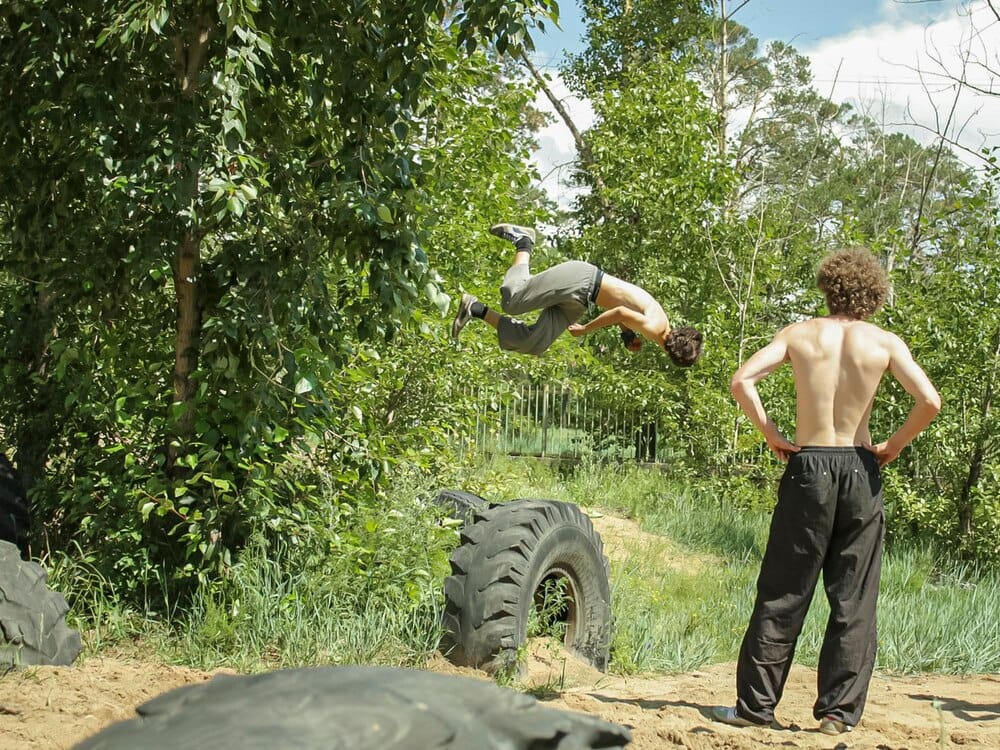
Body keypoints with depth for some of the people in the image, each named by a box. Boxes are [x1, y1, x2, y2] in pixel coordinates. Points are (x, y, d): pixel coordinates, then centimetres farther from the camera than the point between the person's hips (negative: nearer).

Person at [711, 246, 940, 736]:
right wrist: (893, 445, 3)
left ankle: (755, 704, 10)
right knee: (853, 599, 8)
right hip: (860, 471, 0)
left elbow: (742, 381, -8)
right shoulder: (885, 343, 1)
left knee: (783, 594, 6)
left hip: (808, 467, 0)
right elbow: (929, 401, -10)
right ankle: (839, 711, 10)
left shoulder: (800, 334, 2)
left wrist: (772, 436, 0)